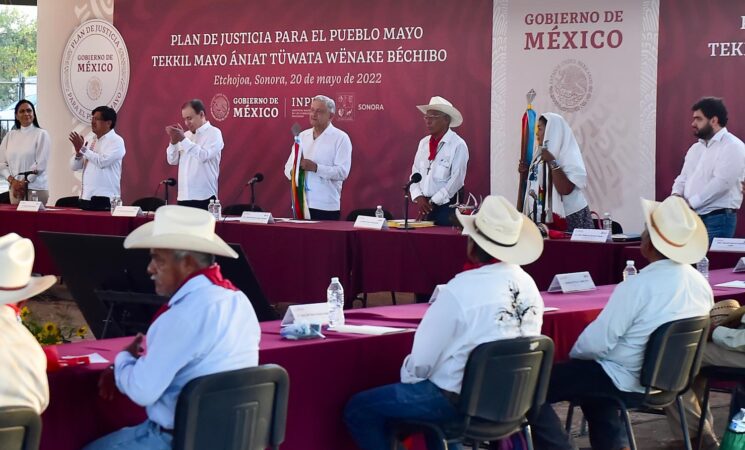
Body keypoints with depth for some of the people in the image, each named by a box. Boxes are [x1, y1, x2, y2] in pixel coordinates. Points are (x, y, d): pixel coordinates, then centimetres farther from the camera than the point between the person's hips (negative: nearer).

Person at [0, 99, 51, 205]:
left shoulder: (41, 134, -1)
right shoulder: (10, 136, 12)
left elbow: (41, 164, -8)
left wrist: (25, 182, -10)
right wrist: (12, 181, -7)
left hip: (36, 187, -4)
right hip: (15, 187, 4)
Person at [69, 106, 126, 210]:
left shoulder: (116, 141, -5)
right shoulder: (88, 139, 14)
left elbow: (102, 161, -20)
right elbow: (74, 167, 12)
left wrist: (83, 149, -13)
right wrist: (78, 152, -8)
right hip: (85, 196, 7)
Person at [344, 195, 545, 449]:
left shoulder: (462, 288, -23)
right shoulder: (528, 285, -3)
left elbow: (422, 361, -14)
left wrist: (407, 378, 8)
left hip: (459, 401, -7)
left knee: (358, 408, 6)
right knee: (437, 381, 36)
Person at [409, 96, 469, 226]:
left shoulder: (458, 145, -9)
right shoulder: (423, 143, 11)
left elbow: (456, 180, -14)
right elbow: (415, 173, 12)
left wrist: (433, 202, -14)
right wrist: (418, 197, -5)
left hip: (447, 205, -5)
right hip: (425, 205, 5)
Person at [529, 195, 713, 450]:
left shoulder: (639, 286, -26)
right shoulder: (701, 283, -4)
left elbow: (596, 342, -21)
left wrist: (573, 354, 2)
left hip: (629, 380, -8)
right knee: (589, 372, 33)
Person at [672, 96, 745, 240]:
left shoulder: (732, 146, -8)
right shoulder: (695, 148, 20)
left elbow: (721, 182, -19)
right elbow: (683, 178, 19)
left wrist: (689, 203, -19)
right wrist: (676, 195, -4)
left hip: (718, 219, -7)